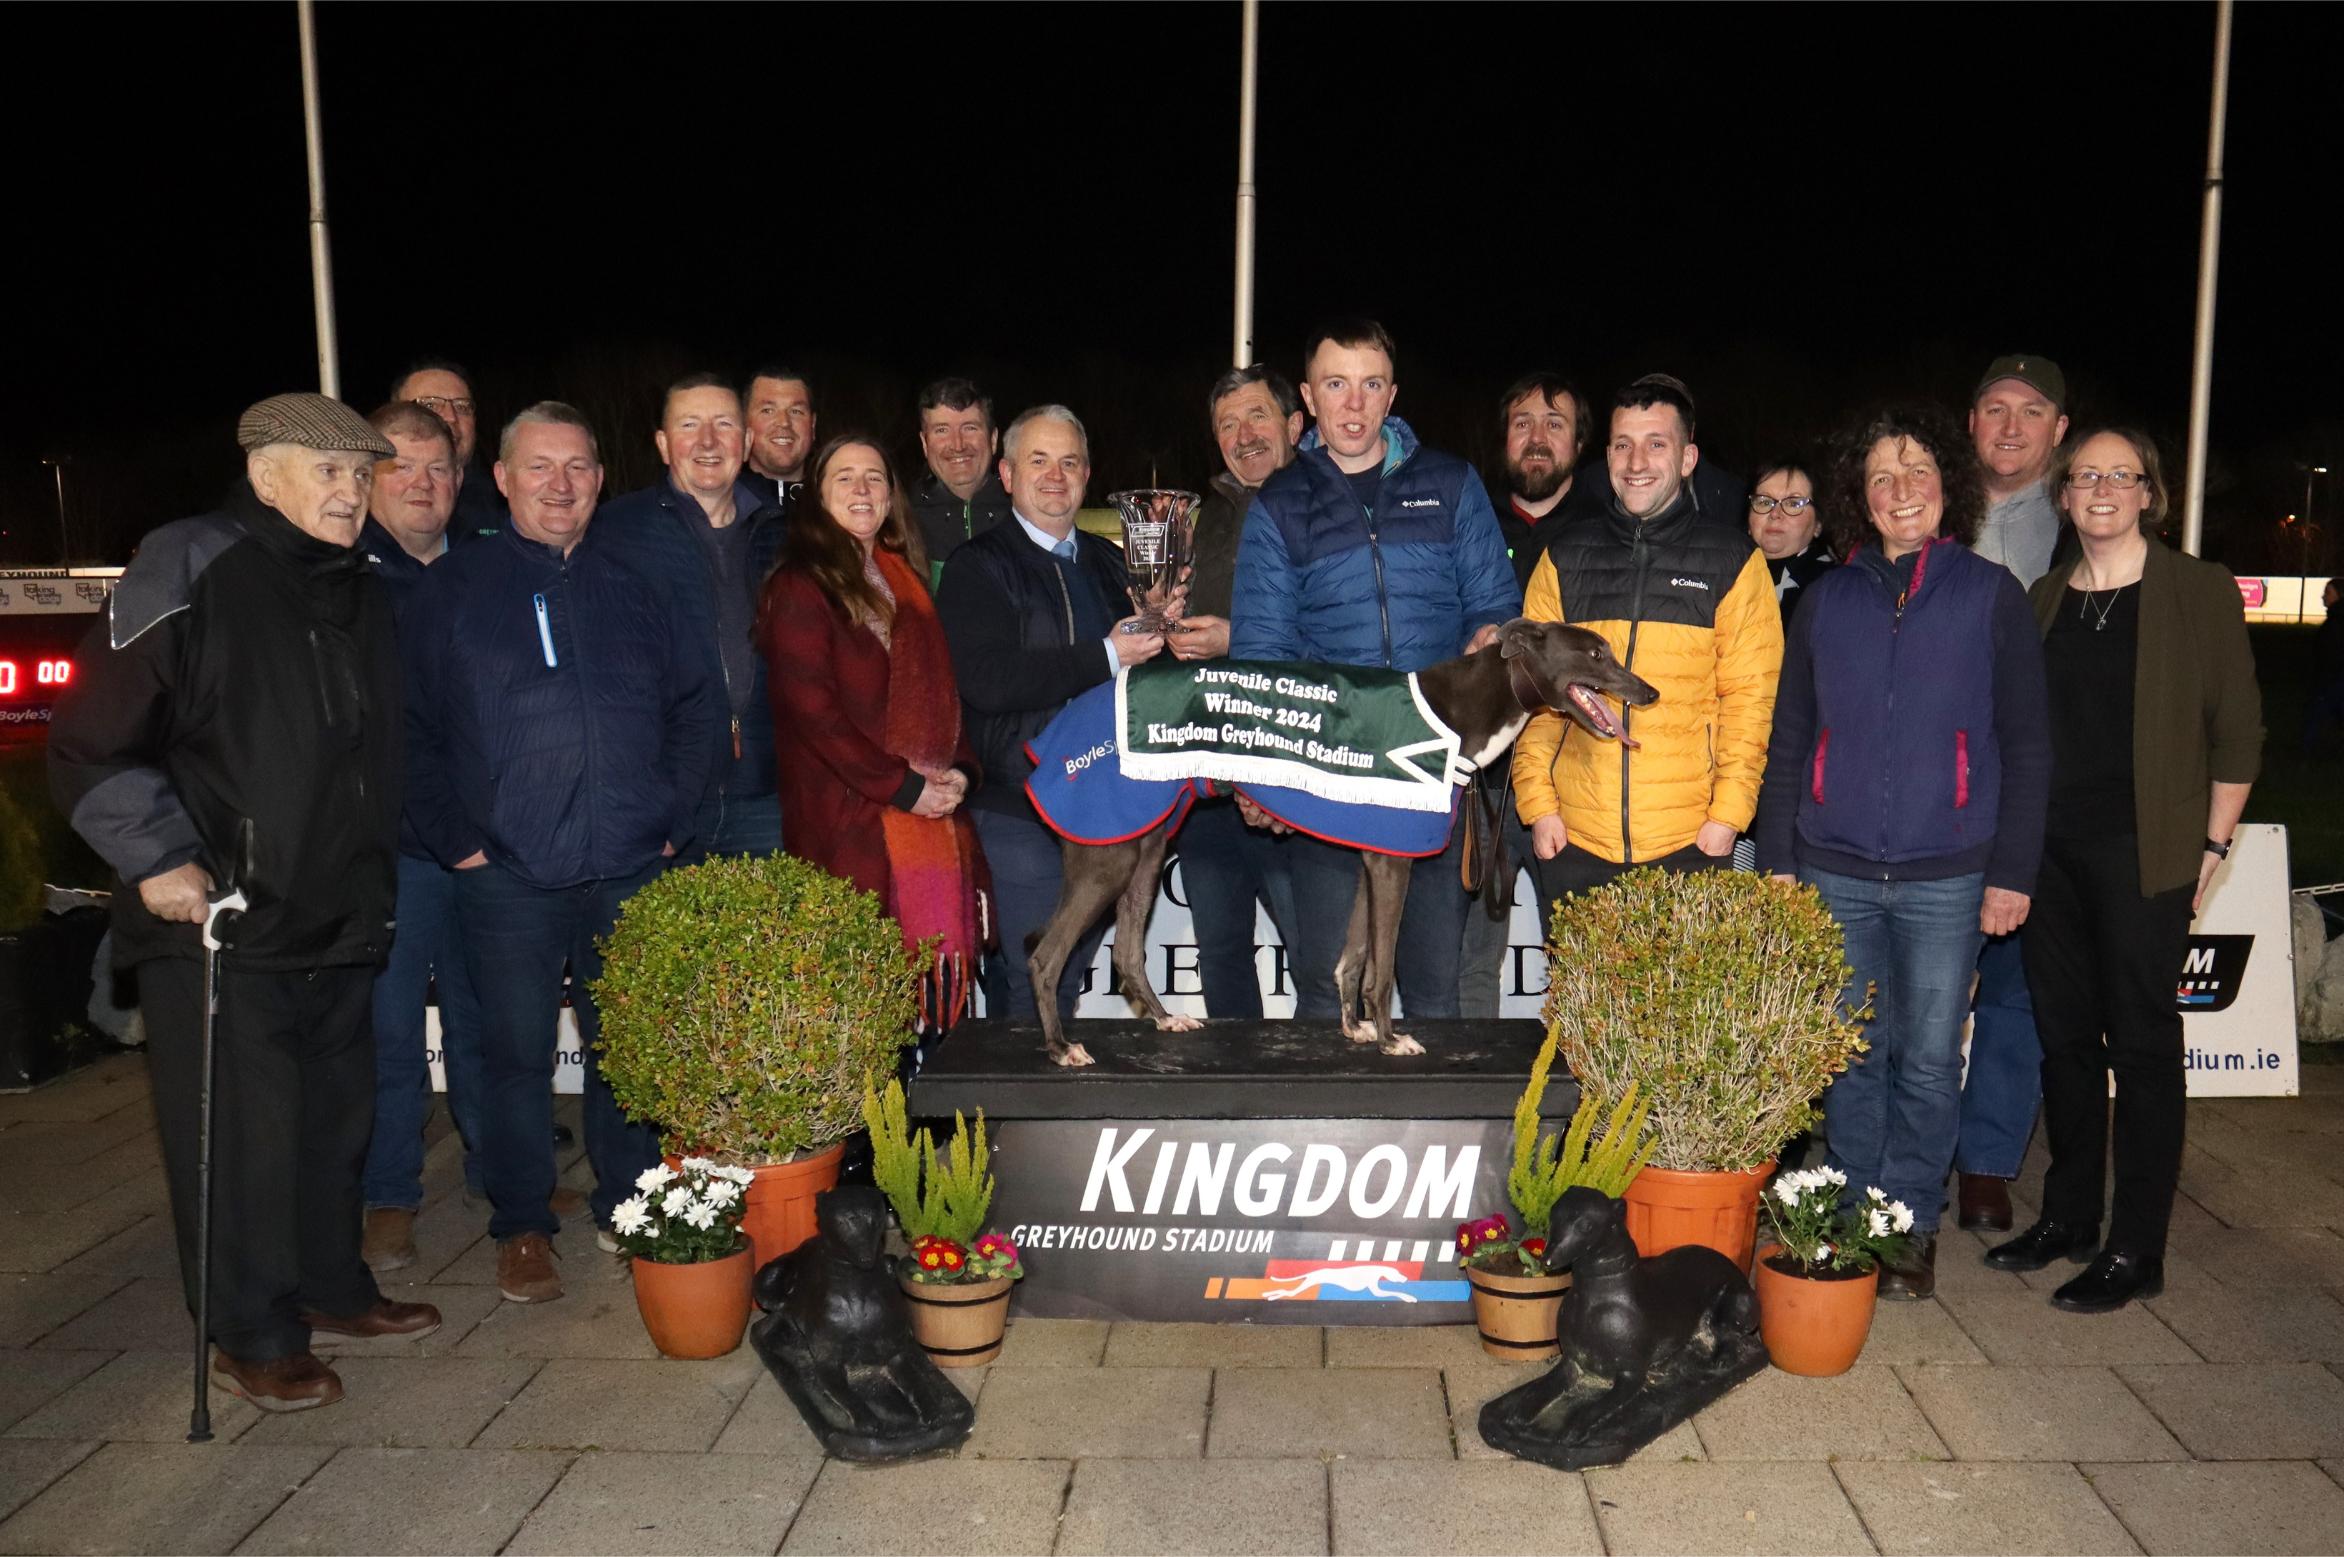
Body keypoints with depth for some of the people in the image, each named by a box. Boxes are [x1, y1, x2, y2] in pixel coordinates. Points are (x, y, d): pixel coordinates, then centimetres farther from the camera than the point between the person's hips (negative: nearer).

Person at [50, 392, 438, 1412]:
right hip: (219, 922, -7)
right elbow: (92, 744, -11)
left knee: (336, 1116, 15)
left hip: (340, 919, 7)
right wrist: (155, 859, -16)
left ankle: (330, 1287, 32)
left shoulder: (359, 595, 13)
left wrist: (376, 877, 20)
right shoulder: (188, 577, -11)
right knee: (237, 1133, -1)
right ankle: (251, 1338, 14)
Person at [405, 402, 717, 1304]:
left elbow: (698, 701, 12)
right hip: (508, 876, -2)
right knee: (517, 1052, 5)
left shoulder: (636, 586, 10)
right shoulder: (454, 588, 4)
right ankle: (521, 1229, 20)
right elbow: (414, 729, 2)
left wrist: (674, 816, 3)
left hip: (632, 871, 2)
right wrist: (453, 838, -5)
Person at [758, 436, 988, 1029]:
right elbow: (810, 708, -10)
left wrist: (960, 768, 2)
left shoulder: (907, 580, 20)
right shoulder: (801, 585, -1)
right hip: (853, 820, -6)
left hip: (936, 818, 6)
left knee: (937, 978, 1)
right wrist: (903, 788, -12)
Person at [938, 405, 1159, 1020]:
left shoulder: (1106, 562, 18)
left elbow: (1140, 655, 22)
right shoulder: (978, 566, -3)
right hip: (1019, 813, -6)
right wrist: (1106, 658, -18)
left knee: (1068, 982, 13)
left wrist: (1156, 626, -1)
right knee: (1027, 996, -3)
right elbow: (987, 680, -18)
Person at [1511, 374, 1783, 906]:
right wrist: (1538, 803, -1)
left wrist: (1727, 815, -8)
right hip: (1574, 842, 2)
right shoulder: (1565, 558, 10)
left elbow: (1749, 697, 0)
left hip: (1690, 843, -2)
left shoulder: (1734, 562, 5)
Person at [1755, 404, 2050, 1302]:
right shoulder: (1827, 599, 9)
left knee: (1927, 1062, 4)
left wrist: (2012, 872, -3)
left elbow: (2025, 745, 2)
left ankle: (1910, 1228, 18)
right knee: (1853, 1056, 9)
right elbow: (1788, 739, 12)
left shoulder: (1989, 594, 3)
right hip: (1836, 873, 2)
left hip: (1946, 878, -2)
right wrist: (1776, 858, 6)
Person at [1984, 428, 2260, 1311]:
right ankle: (2068, 1217, 24)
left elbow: (2237, 731, -2)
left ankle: (2135, 1252, 10)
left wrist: (2213, 847, -5)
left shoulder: (2199, 591, -2)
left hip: (2143, 852, -5)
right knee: (2064, 1034, 11)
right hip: (2050, 845, 5)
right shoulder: (2043, 599, 11)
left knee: (2141, 1043, 1)